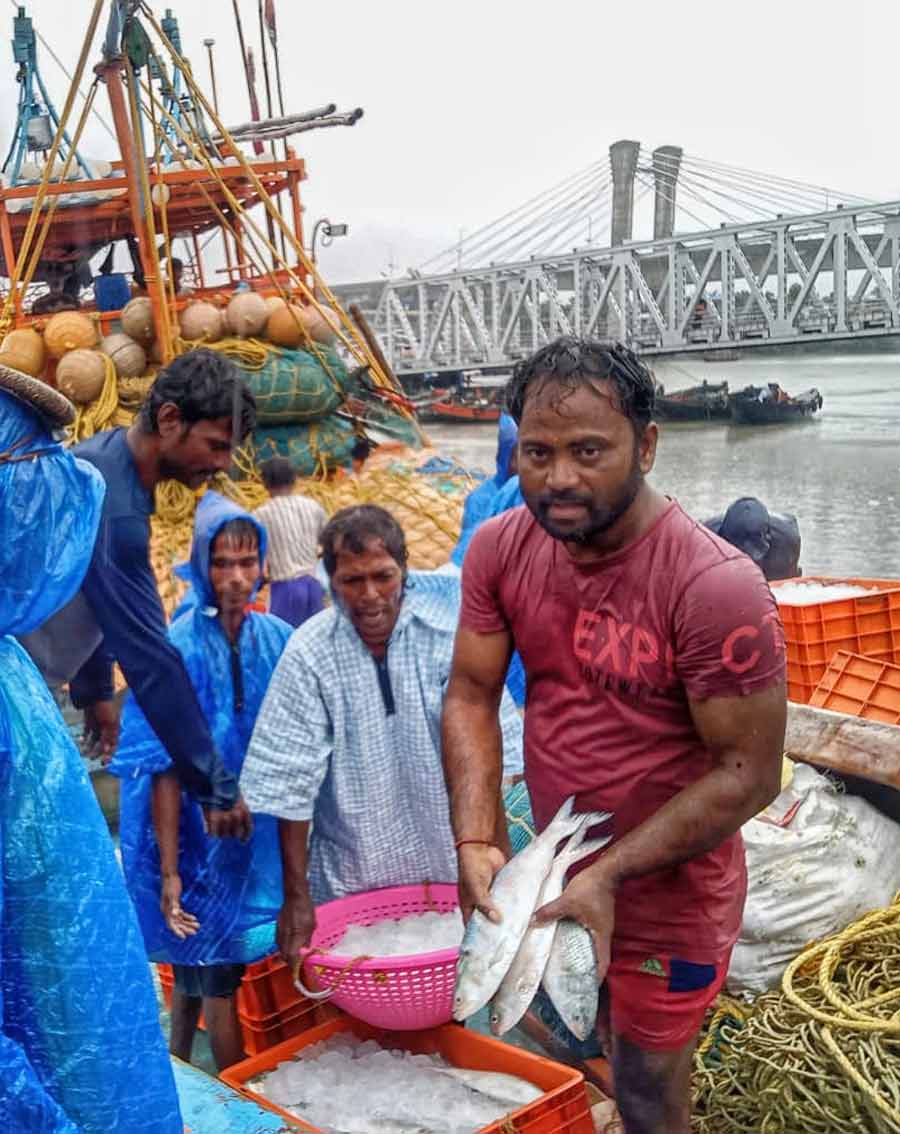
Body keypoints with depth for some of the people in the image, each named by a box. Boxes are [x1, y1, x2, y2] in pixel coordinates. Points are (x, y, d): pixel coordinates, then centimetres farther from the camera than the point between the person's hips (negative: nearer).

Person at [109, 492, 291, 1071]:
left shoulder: (279, 639, -1)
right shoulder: (180, 649, -16)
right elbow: (165, 769, -16)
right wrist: (169, 871, -16)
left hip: (263, 834, 5)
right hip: (201, 836, -5)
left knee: (200, 969, 20)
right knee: (220, 979, 6)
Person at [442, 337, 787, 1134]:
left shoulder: (716, 586, -28)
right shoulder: (499, 549, -11)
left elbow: (747, 773, -23)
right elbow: (471, 696, -5)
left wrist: (609, 876, -25)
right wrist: (475, 843, -17)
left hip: (669, 900, -5)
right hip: (557, 876, 5)